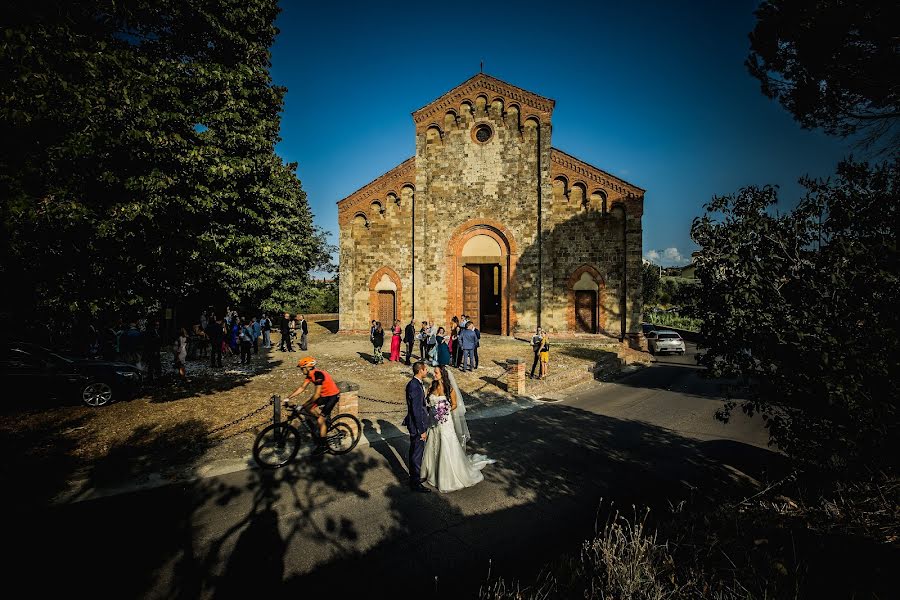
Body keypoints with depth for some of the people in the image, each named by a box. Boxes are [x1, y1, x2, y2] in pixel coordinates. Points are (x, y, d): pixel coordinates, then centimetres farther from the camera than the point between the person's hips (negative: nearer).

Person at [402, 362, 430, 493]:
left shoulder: (417, 383, 3)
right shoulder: (414, 387, -27)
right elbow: (416, 411, -25)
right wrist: (422, 430, -20)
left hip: (417, 423, 10)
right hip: (417, 425, -10)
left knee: (415, 451, 23)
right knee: (417, 454, 4)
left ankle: (414, 476, 40)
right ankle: (415, 483, 19)